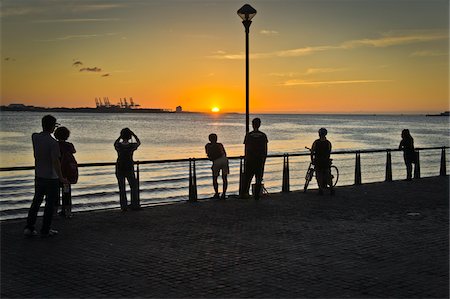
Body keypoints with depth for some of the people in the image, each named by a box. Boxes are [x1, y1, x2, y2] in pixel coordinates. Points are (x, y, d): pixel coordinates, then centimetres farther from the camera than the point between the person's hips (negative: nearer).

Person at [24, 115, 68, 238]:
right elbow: (55, 161, -23)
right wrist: (61, 178, -15)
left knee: (36, 201, 17)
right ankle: (45, 230, 11)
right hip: (51, 177, -6)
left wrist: (49, 127, 33)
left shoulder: (35, 137, -2)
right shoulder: (53, 142, -21)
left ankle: (29, 228, 13)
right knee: (50, 204, 6)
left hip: (38, 176, 6)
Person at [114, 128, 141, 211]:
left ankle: (124, 206, 8)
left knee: (122, 188, 8)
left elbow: (115, 143, 16)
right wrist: (133, 134, 8)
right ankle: (134, 205, 14)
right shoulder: (132, 146, -14)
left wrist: (120, 136, 11)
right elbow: (139, 142, 10)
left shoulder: (118, 146, -11)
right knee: (134, 187, 14)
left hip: (119, 169, 1)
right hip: (129, 169, -1)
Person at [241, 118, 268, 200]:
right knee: (259, 178, 7)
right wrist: (264, 159, 12)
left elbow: (246, 149, -1)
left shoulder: (248, 135, -2)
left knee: (247, 177, 9)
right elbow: (265, 149, 3)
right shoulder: (263, 135, 2)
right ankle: (257, 195, 6)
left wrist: (245, 159, 8)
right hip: (260, 159, 1)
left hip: (250, 159, -1)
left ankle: (244, 193, 5)